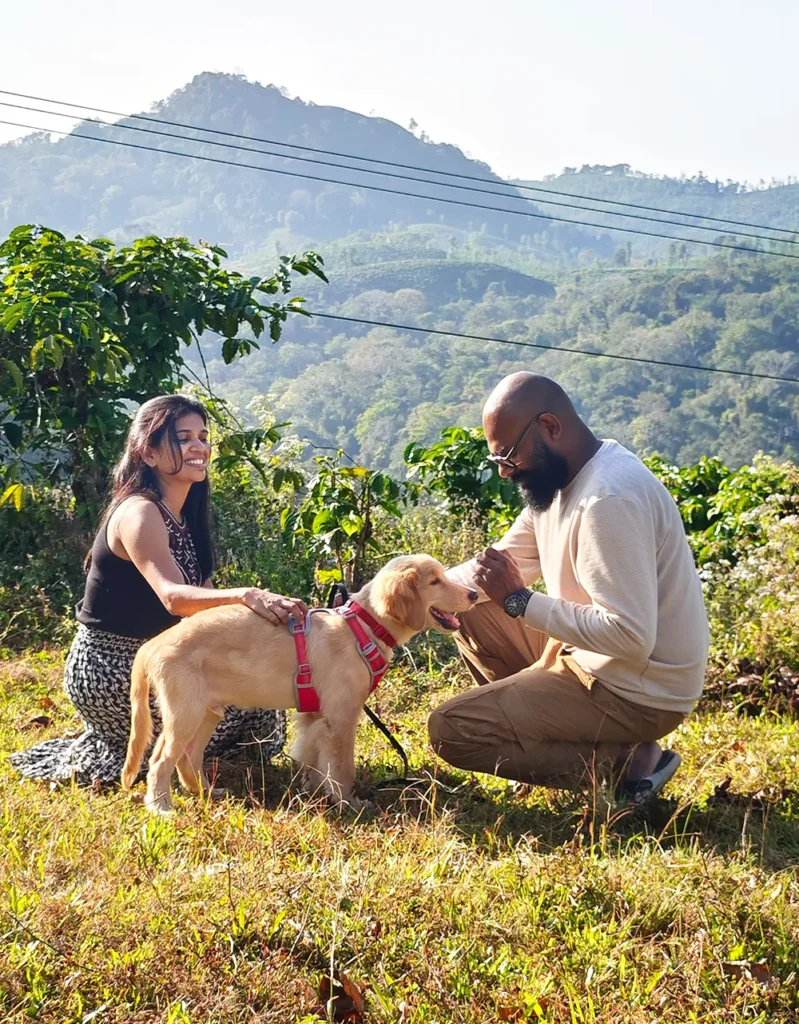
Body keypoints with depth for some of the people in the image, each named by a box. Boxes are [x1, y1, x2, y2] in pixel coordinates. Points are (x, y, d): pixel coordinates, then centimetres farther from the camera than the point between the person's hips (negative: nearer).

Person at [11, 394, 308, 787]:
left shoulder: (182, 516, 10)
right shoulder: (139, 514, -20)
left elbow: (204, 595, 4)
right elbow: (173, 596, -37)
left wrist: (273, 609, -11)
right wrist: (244, 596, -53)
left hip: (145, 662, 9)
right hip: (108, 672, -9)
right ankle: (127, 757, 2)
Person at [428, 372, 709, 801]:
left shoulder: (608, 500, -28)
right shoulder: (559, 477, 3)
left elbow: (631, 637, -33)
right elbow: (503, 561, 14)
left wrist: (519, 601, -25)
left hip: (635, 691, -10)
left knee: (449, 731, -12)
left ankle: (626, 761, -7)